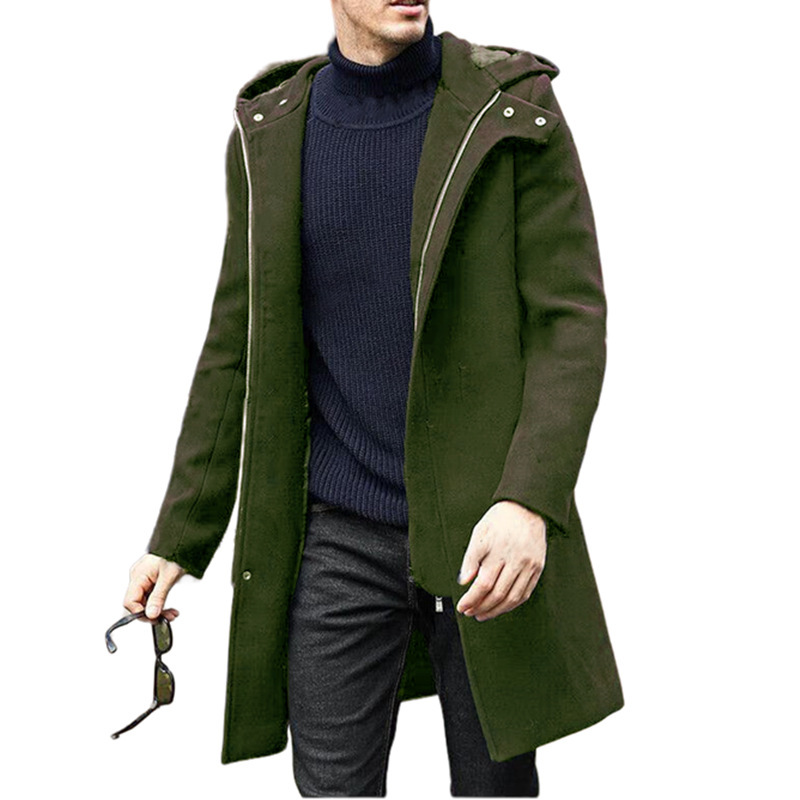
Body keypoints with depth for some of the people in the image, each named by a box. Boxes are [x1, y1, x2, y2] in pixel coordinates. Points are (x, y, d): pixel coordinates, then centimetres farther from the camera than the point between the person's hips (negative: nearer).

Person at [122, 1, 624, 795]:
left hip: (486, 532, -1)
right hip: (338, 537, 2)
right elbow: (236, 349, 8)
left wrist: (529, 501, -23)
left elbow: (572, 320, -9)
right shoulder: (268, 137, 4)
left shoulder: (515, 113, -4)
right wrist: (179, 537, 7)